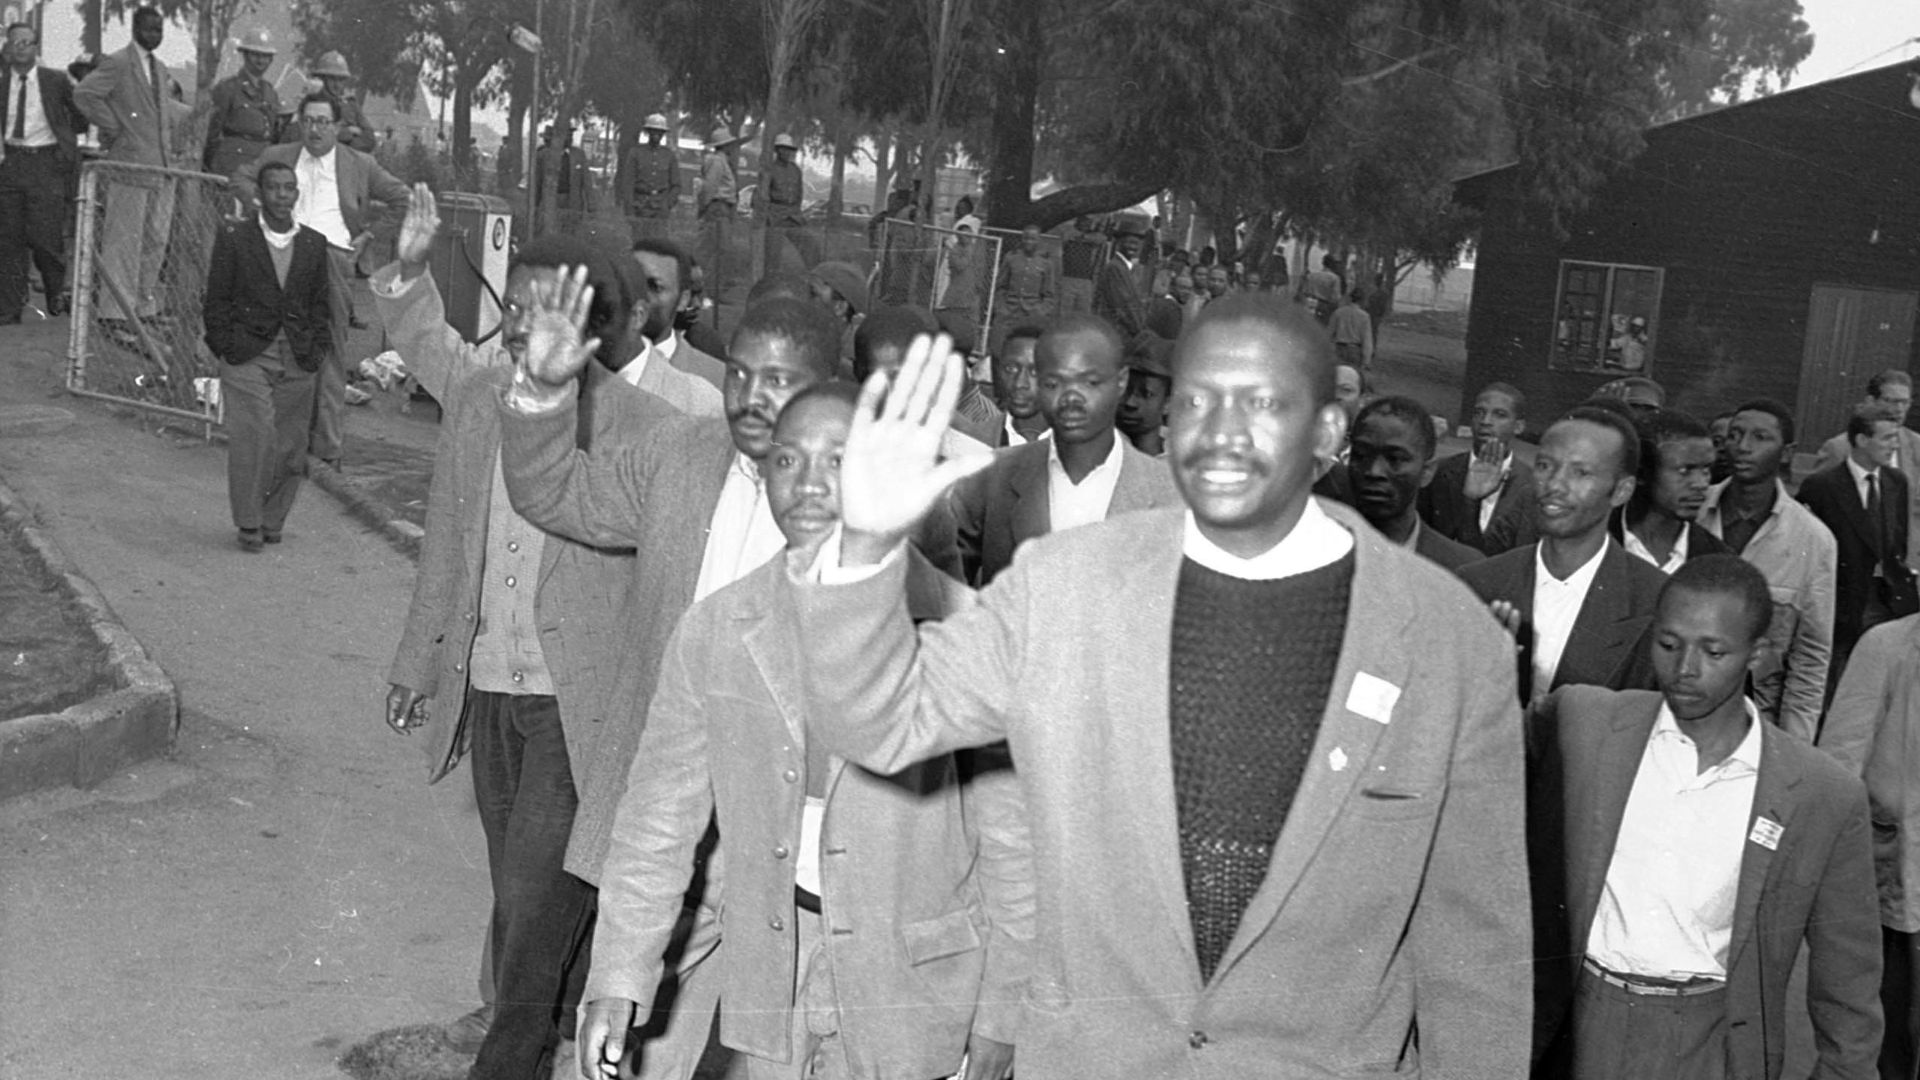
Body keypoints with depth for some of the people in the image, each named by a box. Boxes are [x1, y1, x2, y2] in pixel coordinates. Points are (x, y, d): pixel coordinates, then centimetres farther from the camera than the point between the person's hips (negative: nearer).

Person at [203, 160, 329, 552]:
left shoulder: (315, 244, 11)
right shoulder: (234, 239, 2)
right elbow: (216, 301, 4)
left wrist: (316, 349, 6)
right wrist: (227, 347, -4)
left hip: (297, 360, 3)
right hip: (248, 355, -3)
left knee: (290, 447, 3)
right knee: (253, 436, -13)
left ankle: (272, 520, 19)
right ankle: (249, 523, -2)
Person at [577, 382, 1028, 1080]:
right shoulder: (713, 629, 0)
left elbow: (1009, 834, -6)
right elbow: (661, 813, 4)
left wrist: (1000, 1014, -4)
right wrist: (616, 981, 0)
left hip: (915, 1004, -2)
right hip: (770, 991, 3)